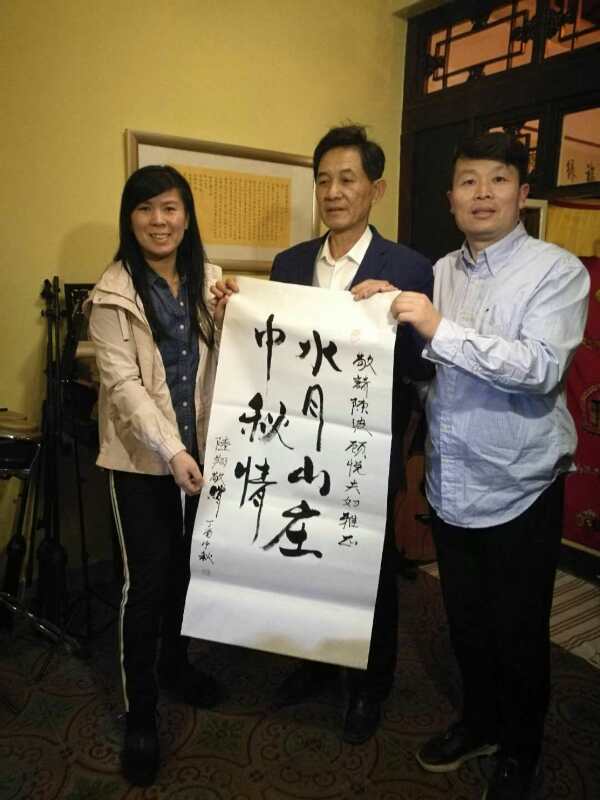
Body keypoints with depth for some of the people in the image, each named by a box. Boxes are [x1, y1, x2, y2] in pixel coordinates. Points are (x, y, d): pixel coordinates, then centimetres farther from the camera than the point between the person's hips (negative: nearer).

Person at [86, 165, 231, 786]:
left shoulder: (209, 281, 4)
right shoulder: (114, 292, -8)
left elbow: (228, 362, 6)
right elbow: (122, 383, -15)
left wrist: (231, 321, -13)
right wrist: (170, 451, -24)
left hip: (203, 449, 4)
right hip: (141, 456, -4)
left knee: (187, 565, 17)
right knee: (146, 580, 1)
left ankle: (174, 663, 42)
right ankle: (139, 709, 21)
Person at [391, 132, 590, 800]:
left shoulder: (557, 270, -9)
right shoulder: (440, 272, 7)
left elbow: (543, 368, -23)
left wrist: (441, 329, -27)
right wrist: (396, 315, -6)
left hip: (518, 491, -4)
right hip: (450, 487, 5)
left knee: (518, 633, 13)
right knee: (465, 622, 21)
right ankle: (479, 722, 46)